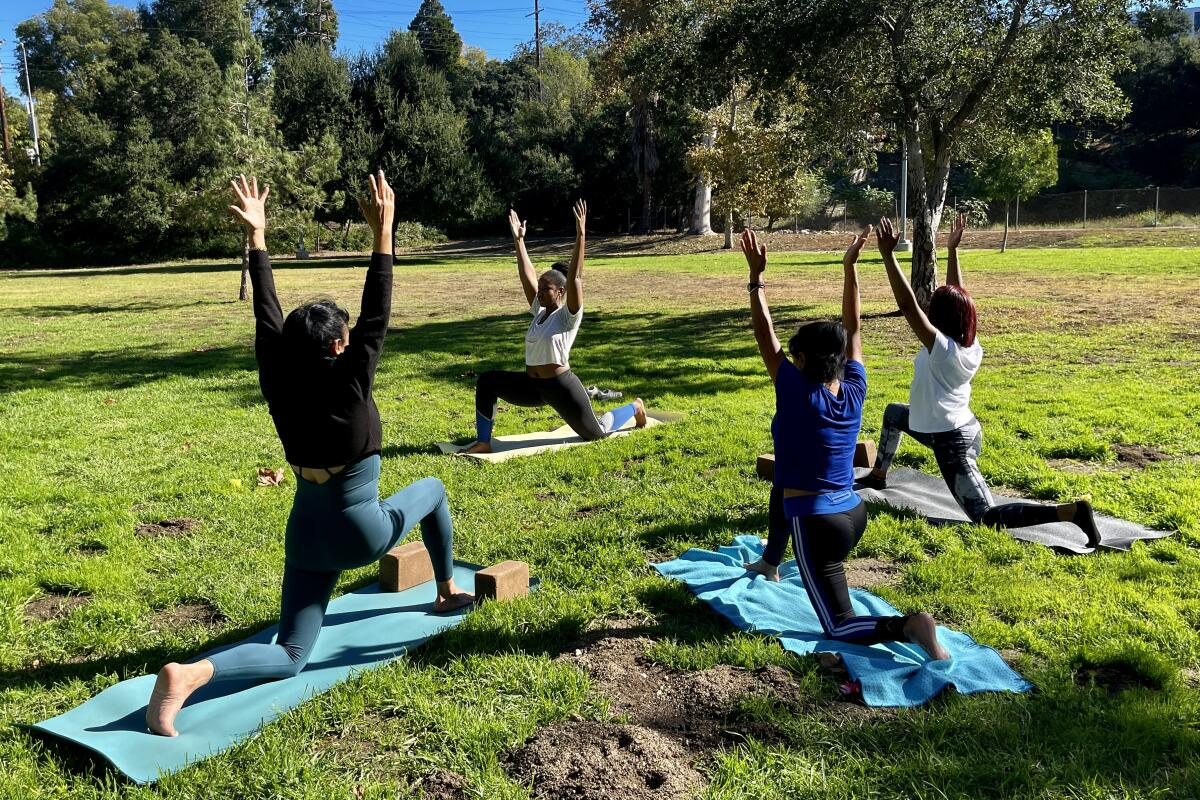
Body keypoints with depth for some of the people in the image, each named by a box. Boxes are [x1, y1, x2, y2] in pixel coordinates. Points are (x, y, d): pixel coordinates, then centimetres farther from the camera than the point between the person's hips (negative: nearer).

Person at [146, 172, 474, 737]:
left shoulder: (279, 384, -6)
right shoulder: (348, 384, -18)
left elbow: (267, 317, 0)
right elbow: (376, 317, -17)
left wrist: (257, 235, 4)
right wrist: (382, 232, -17)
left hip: (307, 536, 4)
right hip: (362, 532, -4)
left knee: (288, 657, 7)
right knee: (432, 489, 26)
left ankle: (188, 673, -21)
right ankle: (448, 593, 35)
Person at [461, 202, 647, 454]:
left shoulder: (569, 316, -11)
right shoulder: (539, 311, 7)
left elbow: (575, 278, -22)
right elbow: (527, 275, 7)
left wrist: (580, 235, -29)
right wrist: (518, 239, 8)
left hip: (561, 387, -6)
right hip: (533, 385, 7)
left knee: (596, 432, 8)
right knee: (487, 381, -8)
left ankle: (634, 407, 37)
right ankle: (483, 442, -3)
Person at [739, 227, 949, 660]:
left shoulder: (798, 394, -19)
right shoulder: (854, 391, -3)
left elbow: (765, 335, -13)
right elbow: (852, 328, 6)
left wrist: (756, 275, -9)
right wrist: (850, 268, 9)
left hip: (818, 526, -7)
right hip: (854, 515, 8)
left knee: (840, 627, 2)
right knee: (783, 485, 36)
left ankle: (909, 627, -23)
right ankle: (770, 563, 51)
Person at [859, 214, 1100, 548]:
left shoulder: (941, 348, -25)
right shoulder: (969, 344, -3)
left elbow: (907, 304, -31)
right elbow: (957, 295, 8)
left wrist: (888, 254, -31)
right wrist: (952, 250, 9)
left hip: (950, 442, -10)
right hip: (961, 427, 10)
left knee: (988, 517, -9)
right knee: (893, 412, 31)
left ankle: (1070, 511, -17)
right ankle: (879, 475, 45)